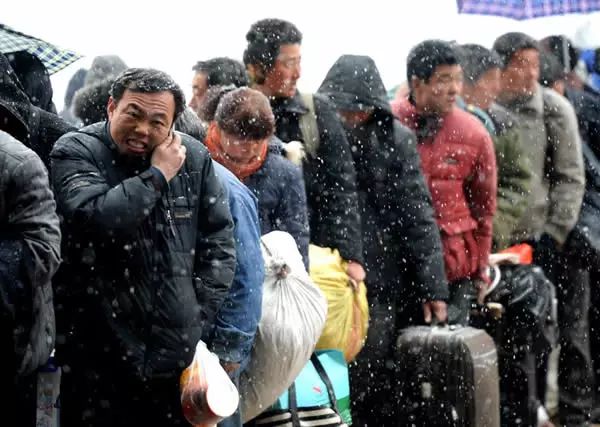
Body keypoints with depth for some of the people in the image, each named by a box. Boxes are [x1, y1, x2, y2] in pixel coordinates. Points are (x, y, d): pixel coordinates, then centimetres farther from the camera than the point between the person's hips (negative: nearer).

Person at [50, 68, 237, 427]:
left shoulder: (194, 157, 4)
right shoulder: (76, 152, -8)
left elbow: (220, 237, 10)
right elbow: (95, 218, -26)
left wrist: (203, 317, 2)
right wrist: (157, 175, -16)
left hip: (178, 347, 4)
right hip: (100, 348, -3)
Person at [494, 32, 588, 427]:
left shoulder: (554, 108, -3)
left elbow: (572, 178, -2)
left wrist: (555, 232, -8)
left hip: (555, 243, -1)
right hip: (509, 242, 1)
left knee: (570, 331, 4)